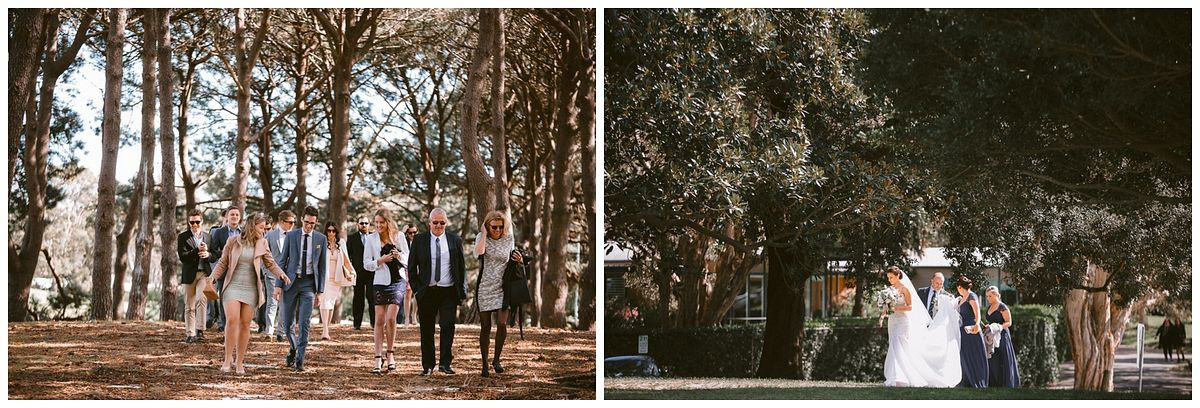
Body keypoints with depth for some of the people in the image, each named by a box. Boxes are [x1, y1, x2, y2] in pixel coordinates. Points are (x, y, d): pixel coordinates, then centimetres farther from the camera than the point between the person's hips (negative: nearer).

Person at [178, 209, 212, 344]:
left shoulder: (207, 236, 12)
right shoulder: (183, 237, 2)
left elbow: (214, 255, 17)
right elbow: (183, 257, -7)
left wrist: (207, 254, -6)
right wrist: (198, 250, -18)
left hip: (204, 273, 1)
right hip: (189, 274, -1)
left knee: (201, 299, -21)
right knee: (189, 306, 4)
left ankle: (199, 331, -18)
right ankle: (190, 334, 11)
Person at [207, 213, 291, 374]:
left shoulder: (262, 244, 6)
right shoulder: (233, 241, 0)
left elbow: (271, 263, 10)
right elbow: (223, 263, 7)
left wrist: (281, 274, -9)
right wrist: (213, 277, -6)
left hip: (250, 289, 2)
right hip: (233, 287, -2)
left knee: (245, 324, 2)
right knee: (232, 320, -18)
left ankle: (240, 362, 8)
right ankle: (228, 358, -9)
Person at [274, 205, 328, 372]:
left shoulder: (321, 239, 3)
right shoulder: (291, 236, 1)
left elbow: (322, 266, 6)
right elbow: (283, 260, 3)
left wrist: (320, 291, 3)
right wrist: (278, 284, -3)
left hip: (309, 283, 0)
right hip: (291, 281, 1)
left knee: (304, 323, -8)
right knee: (287, 323, 4)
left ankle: (300, 360, -3)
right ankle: (293, 348, 32)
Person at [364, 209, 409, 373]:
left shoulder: (398, 236, 3)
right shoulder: (371, 239, 3)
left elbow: (408, 259, 10)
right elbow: (367, 264, 3)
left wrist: (399, 256, -12)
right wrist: (381, 260, -14)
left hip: (398, 281, -1)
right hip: (380, 282, 1)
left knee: (390, 318, -10)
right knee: (379, 320, -1)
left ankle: (391, 354, 5)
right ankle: (378, 358, 1)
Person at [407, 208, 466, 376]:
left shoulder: (455, 240, 6)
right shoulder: (419, 240, 4)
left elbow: (461, 267, 8)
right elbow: (412, 267, 7)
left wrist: (462, 292, 4)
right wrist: (416, 288, -2)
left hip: (449, 291, 0)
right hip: (426, 291, 0)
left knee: (448, 325, -11)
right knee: (426, 330, 4)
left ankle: (445, 363, -4)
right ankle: (427, 365, 13)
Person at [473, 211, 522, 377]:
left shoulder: (508, 240, 3)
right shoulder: (481, 238, -4)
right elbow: (479, 252, -27)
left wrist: (518, 260, -5)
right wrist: (484, 233, -17)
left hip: (502, 288, 1)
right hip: (484, 287, -1)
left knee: (502, 324, -13)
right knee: (485, 327, 2)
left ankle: (496, 359, 6)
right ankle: (484, 364, 13)